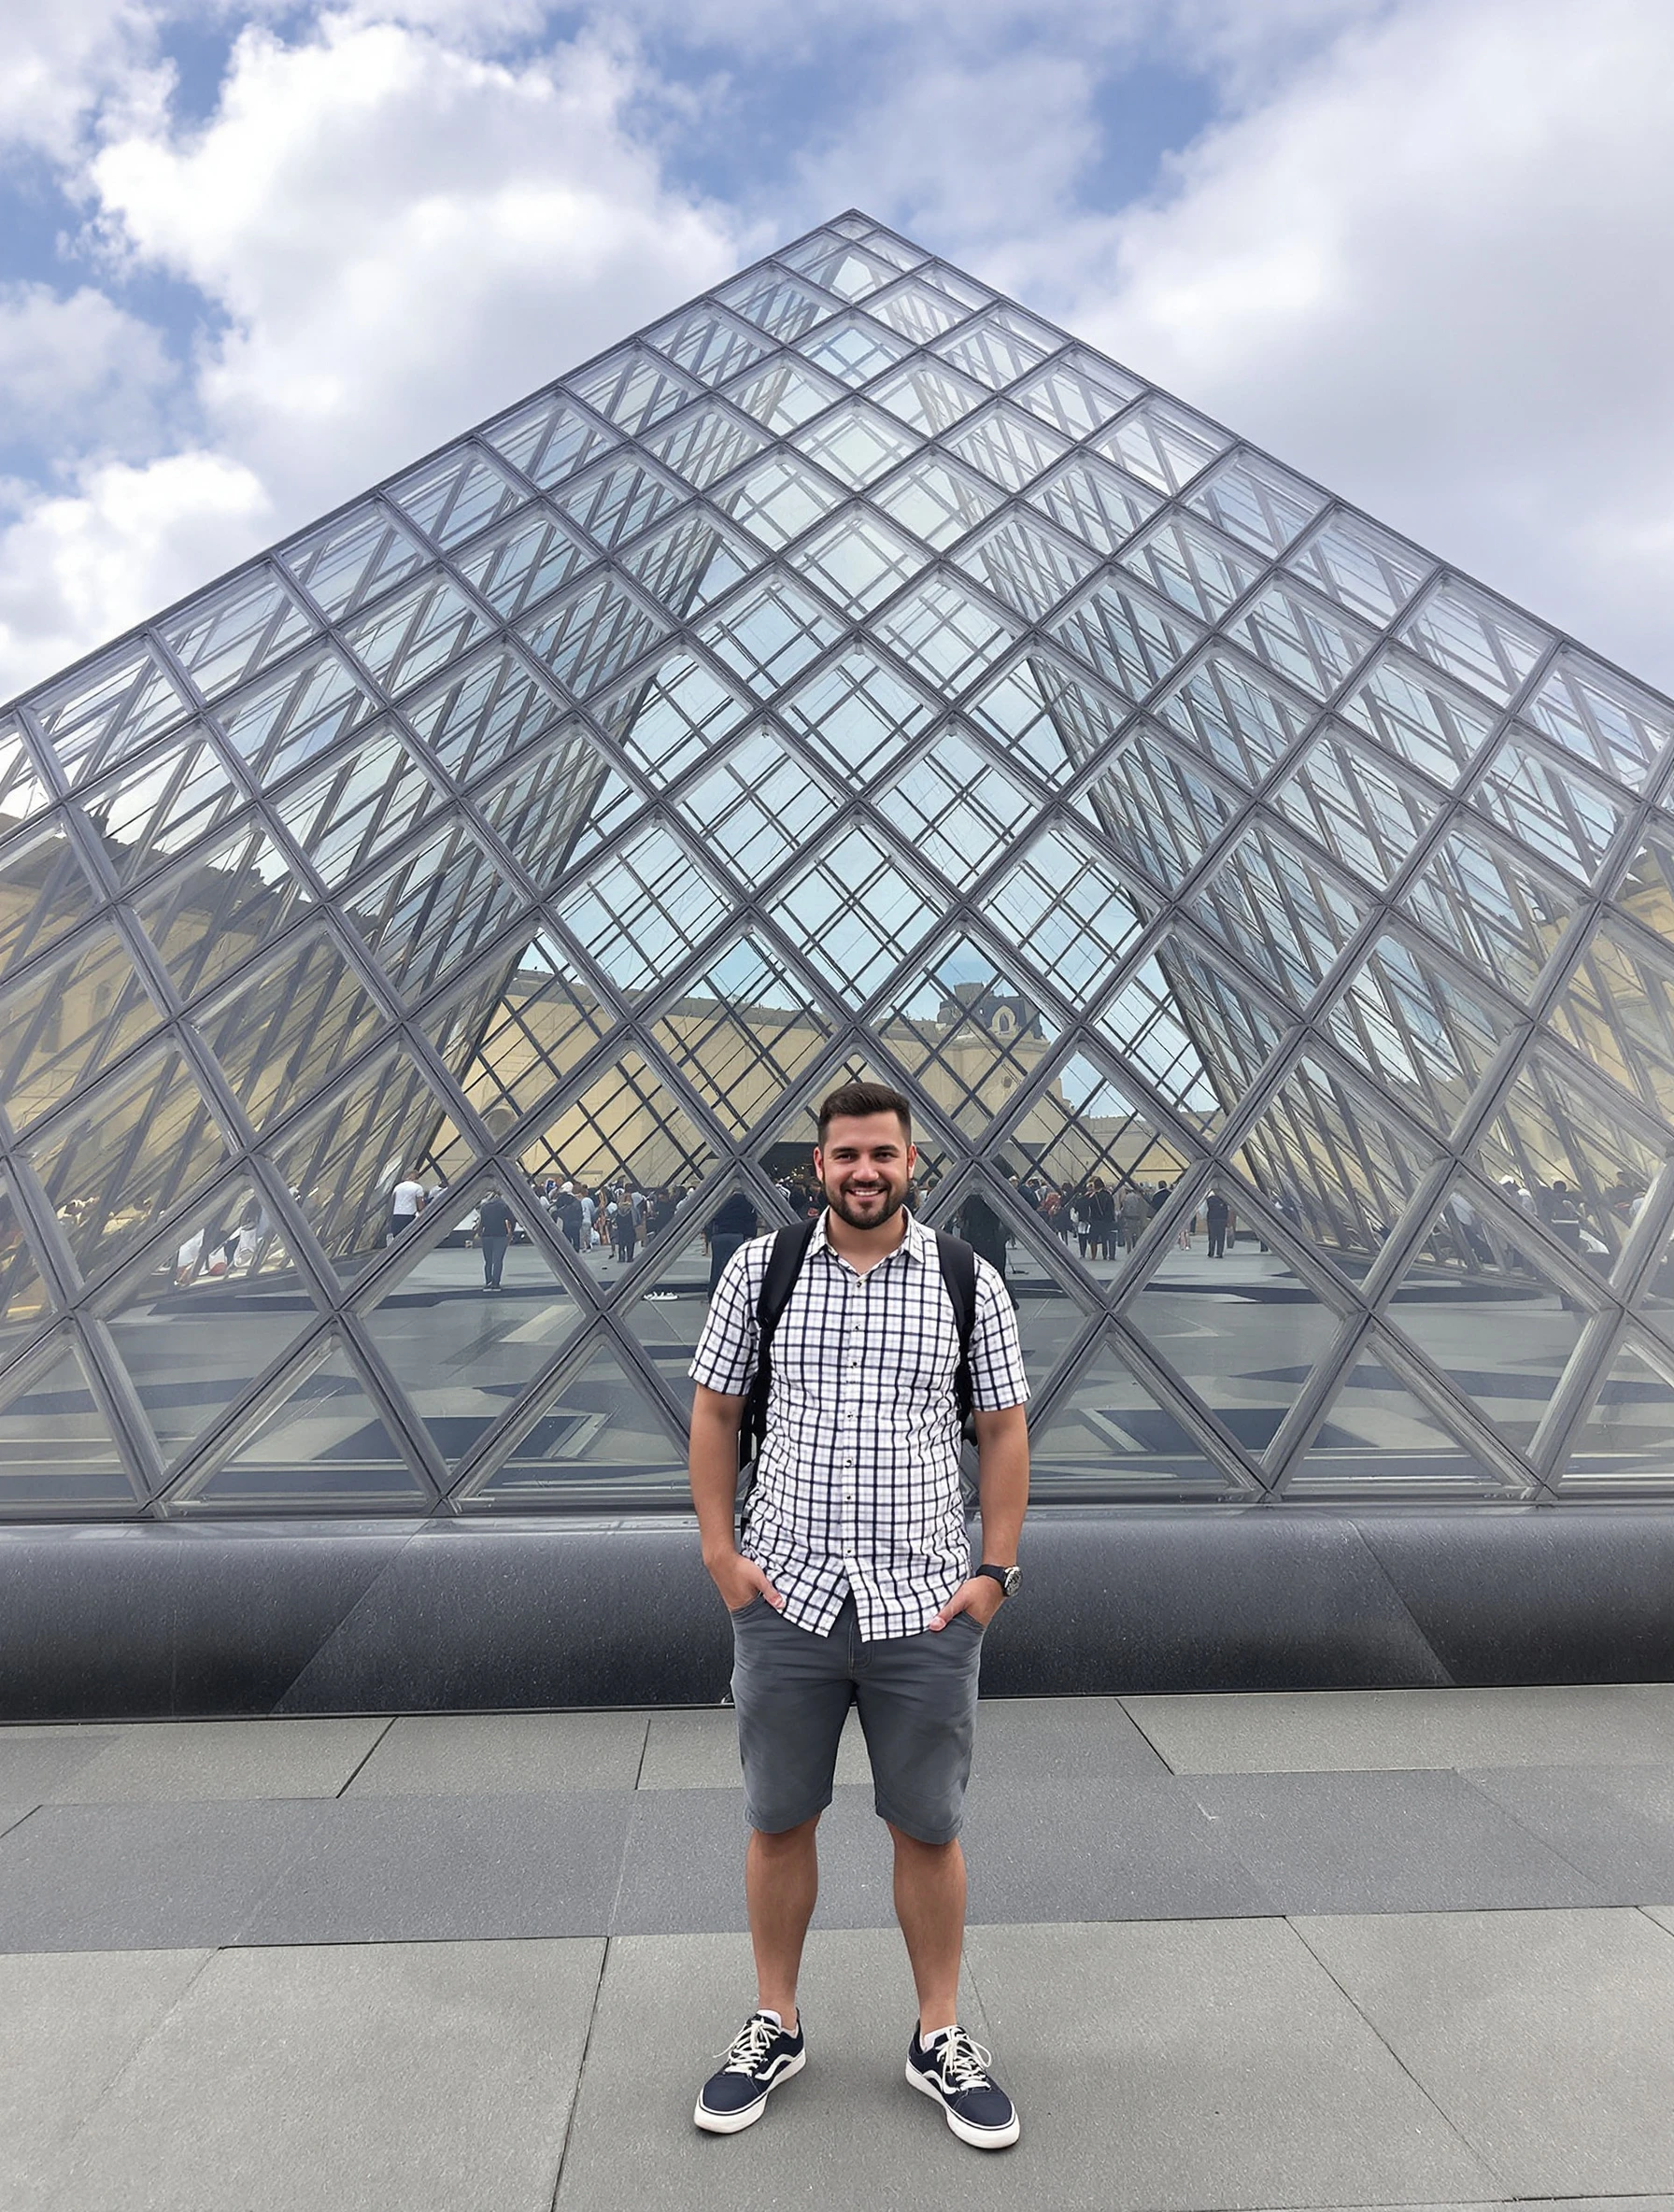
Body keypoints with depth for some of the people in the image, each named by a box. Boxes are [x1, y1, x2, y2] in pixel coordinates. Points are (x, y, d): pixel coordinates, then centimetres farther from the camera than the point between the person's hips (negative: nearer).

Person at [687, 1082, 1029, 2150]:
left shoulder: (968, 1281, -4)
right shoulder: (758, 1268, -3)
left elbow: (1004, 1429, 3)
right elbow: (714, 1410, 5)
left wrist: (997, 1570, -2)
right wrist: (720, 1551, -1)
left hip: (926, 1608, 0)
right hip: (786, 1601, 1)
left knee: (930, 1829, 14)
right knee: (779, 1822, 17)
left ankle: (941, 2037, 37)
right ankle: (775, 2027, 40)